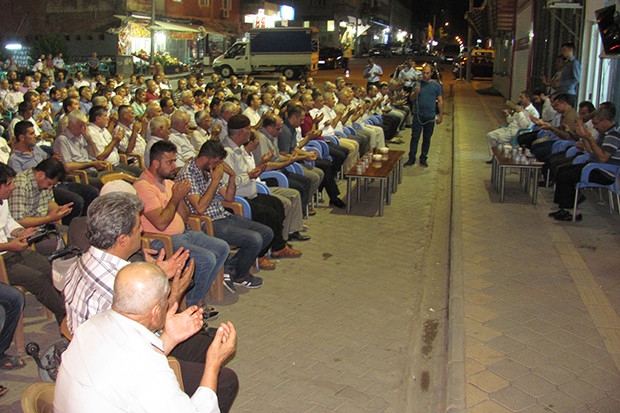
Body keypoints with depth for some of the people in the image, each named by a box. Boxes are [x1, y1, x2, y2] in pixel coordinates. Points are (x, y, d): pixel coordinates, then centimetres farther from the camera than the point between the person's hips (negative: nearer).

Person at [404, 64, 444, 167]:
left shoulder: (436, 85, 5)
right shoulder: (417, 84, 5)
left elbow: (440, 101, 6)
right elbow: (411, 99, 2)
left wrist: (440, 115, 1)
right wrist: (415, 93, -20)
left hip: (430, 117, 1)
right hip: (418, 115, -1)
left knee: (427, 139, 8)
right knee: (415, 137, -2)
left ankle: (423, 158, 18)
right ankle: (411, 158, 4)